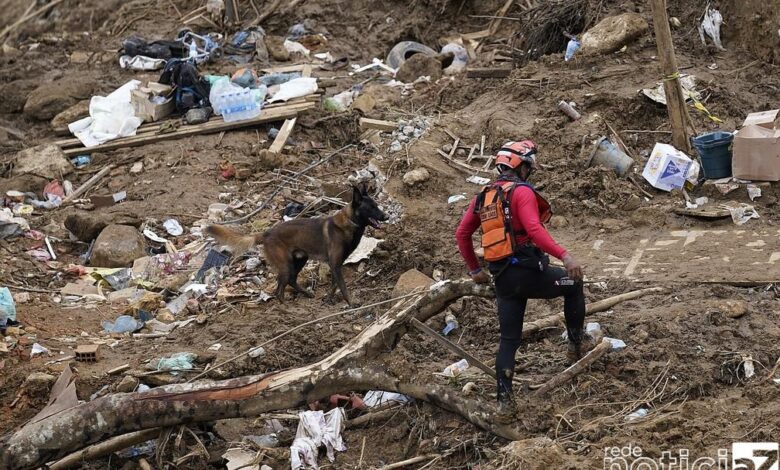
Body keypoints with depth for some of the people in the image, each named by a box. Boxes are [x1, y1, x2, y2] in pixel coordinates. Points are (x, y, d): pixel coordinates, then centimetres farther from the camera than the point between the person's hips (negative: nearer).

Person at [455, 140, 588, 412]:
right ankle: (576, 345, 23)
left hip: (503, 278, 6)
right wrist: (564, 256, -28)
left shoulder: (482, 197, 13)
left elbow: (462, 234, 18)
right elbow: (534, 229, -25)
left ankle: (504, 399, 7)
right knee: (573, 285, 20)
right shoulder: (521, 192, -10)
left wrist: (474, 269, 26)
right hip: (529, 272, -6)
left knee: (509, 339, 11)